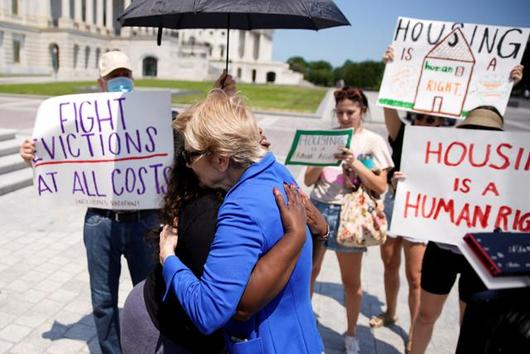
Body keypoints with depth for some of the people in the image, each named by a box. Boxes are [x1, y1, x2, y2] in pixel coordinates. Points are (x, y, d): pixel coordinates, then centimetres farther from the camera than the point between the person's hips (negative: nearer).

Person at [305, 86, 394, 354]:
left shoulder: (373, 142, -1)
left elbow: (380, 188, -6)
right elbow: (308, 181, 4)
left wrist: (355, 164, -17)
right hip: (318, 210, 2)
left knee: (351, 281, 9)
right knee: (308, 271, 12)